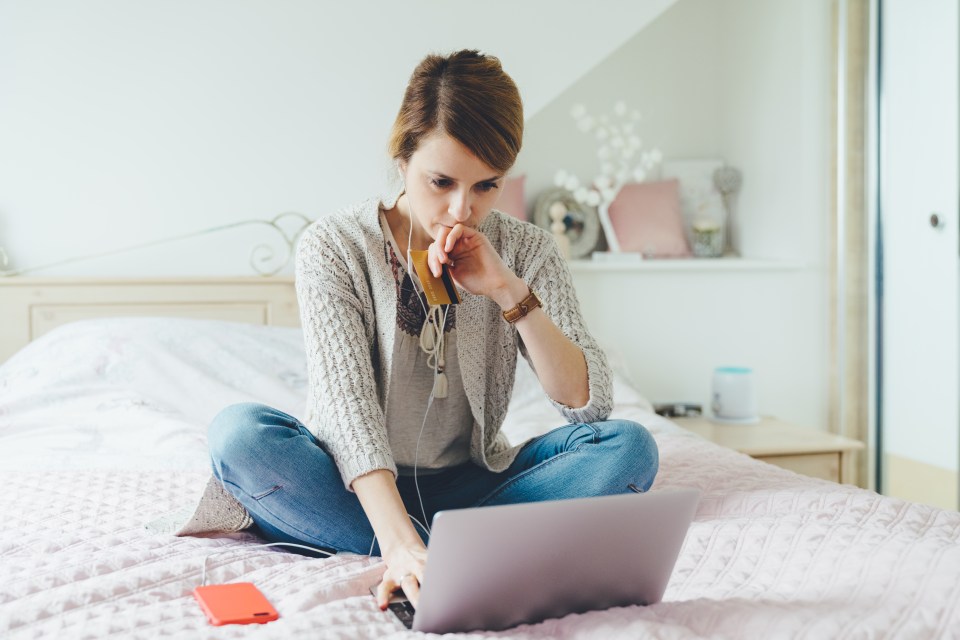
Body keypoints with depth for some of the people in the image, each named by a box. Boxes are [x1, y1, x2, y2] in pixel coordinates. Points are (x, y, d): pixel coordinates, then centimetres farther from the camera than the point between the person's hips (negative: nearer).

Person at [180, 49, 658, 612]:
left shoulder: (526, 250, -3)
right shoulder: (333, 246, -11)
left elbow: (590, 403, -11)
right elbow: (347, 402, -23)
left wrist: (508, 290, -23)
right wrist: (399, 540, -38)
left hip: (468, 485, 2)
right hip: (363, 485, -1)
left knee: (628, 447, -21)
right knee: (238, 432, -31)